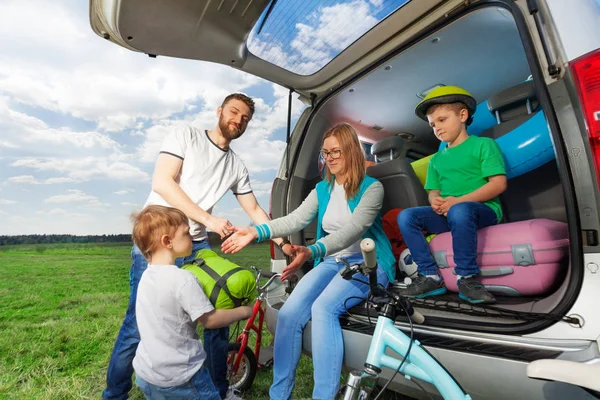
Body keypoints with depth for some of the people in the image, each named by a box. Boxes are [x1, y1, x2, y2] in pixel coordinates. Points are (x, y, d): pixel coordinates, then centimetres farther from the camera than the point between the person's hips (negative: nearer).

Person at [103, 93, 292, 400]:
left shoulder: (237, 166, 11)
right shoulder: (185, 135, -3)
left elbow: (254, 210, 14)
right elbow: (162, 183, -14)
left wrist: (283, 242, 6)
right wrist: (208, 220, -20)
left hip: (196, 246, 5)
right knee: (139, 325, 0)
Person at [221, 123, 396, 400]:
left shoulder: (372, 188, -6)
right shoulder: (322, 189, 11)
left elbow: (352, 230, -22)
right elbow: (295, 220, -3)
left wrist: (312, 251, -38)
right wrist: (256, 232, -18)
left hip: (367, 263, -4)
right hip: (332, 262, 5)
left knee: (323, 308, -32)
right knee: (289, 313, -16)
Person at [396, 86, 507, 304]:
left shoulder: (483, 144, 4)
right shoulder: (436, 159, 20)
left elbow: (498, 183, -8)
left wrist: (459, 201, -18)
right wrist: (435, 201, -8)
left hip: (483, 209, -5)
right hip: (446, 214, 6)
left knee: (459, 211, -39)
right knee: (406, 216, -16)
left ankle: (467, 278, -23)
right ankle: (430, 276, -15)